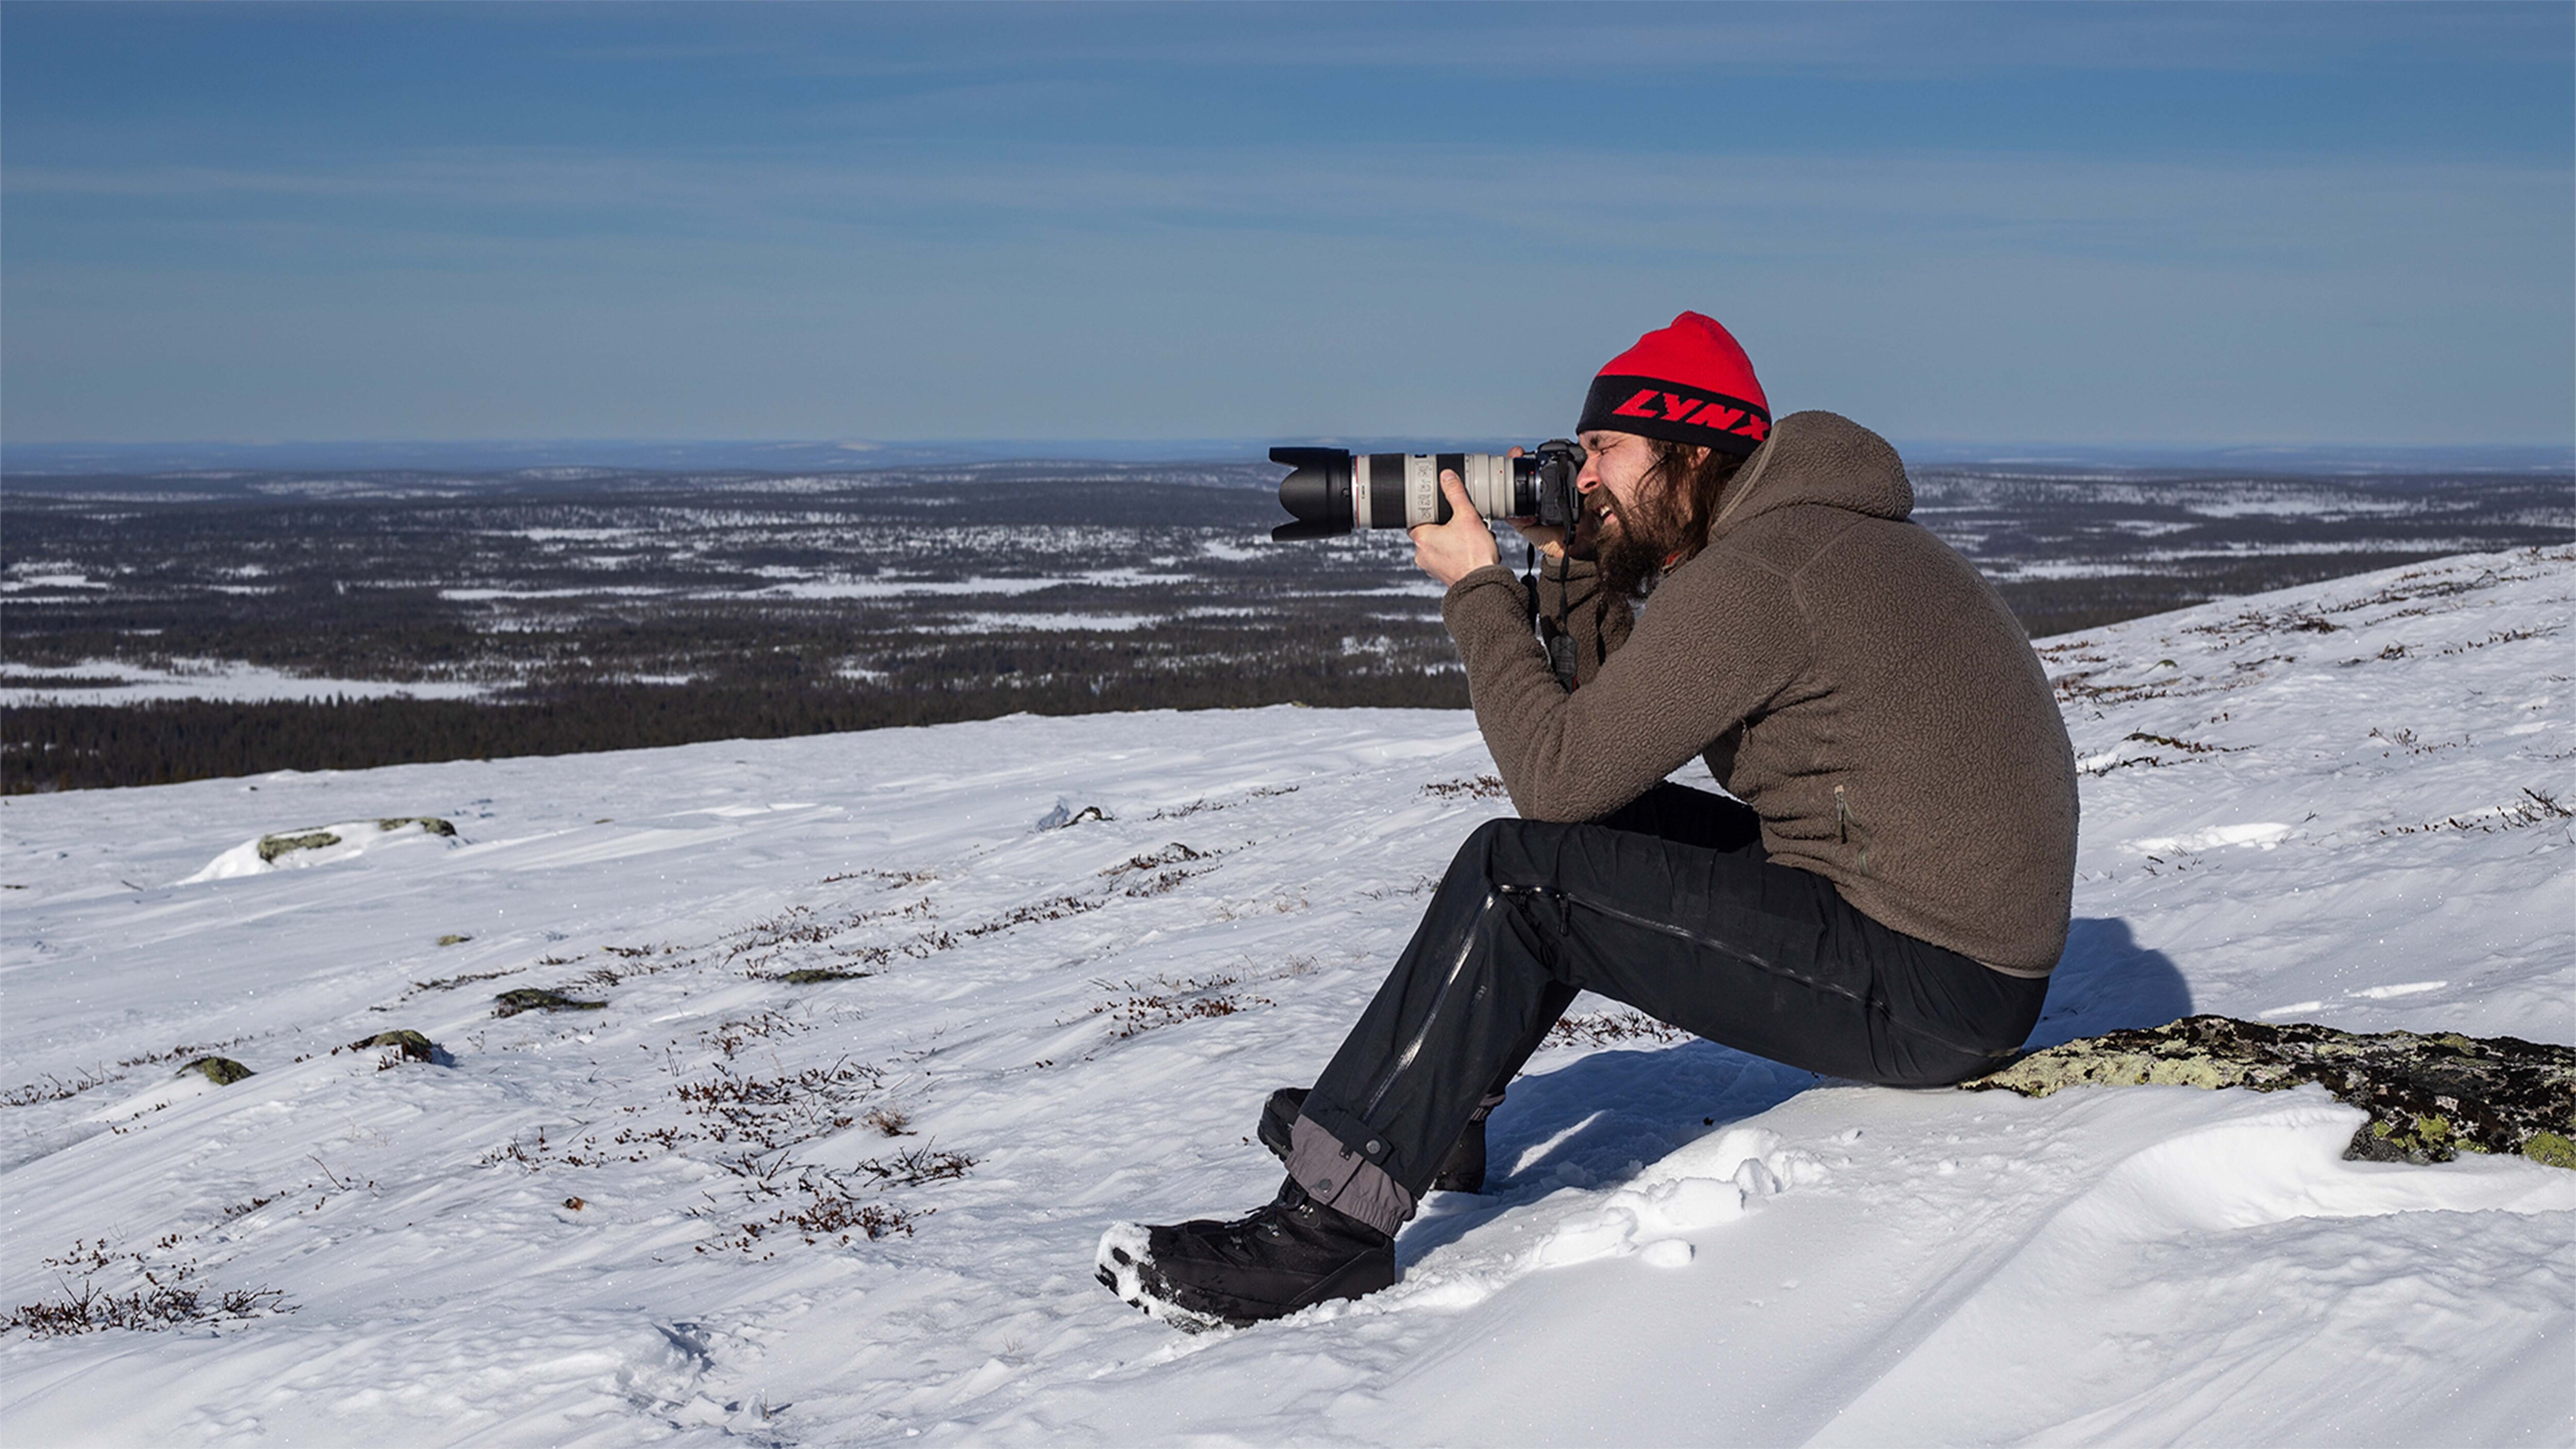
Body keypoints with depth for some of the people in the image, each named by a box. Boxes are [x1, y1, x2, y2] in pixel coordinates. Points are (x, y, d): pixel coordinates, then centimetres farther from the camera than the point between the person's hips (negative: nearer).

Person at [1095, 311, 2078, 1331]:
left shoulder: (1749, 577, -18)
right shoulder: (1811, 531, 14)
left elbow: (1557, 771, -18)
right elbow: (1613, 743, 18)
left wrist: (1478, 591, -6)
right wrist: (1575, 571, 7)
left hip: (1932, 989, -10)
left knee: (1521, 875, -14)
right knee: (1598, 831, 17)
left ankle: (1332, 1220, -10)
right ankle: (1424, 1123, 21)